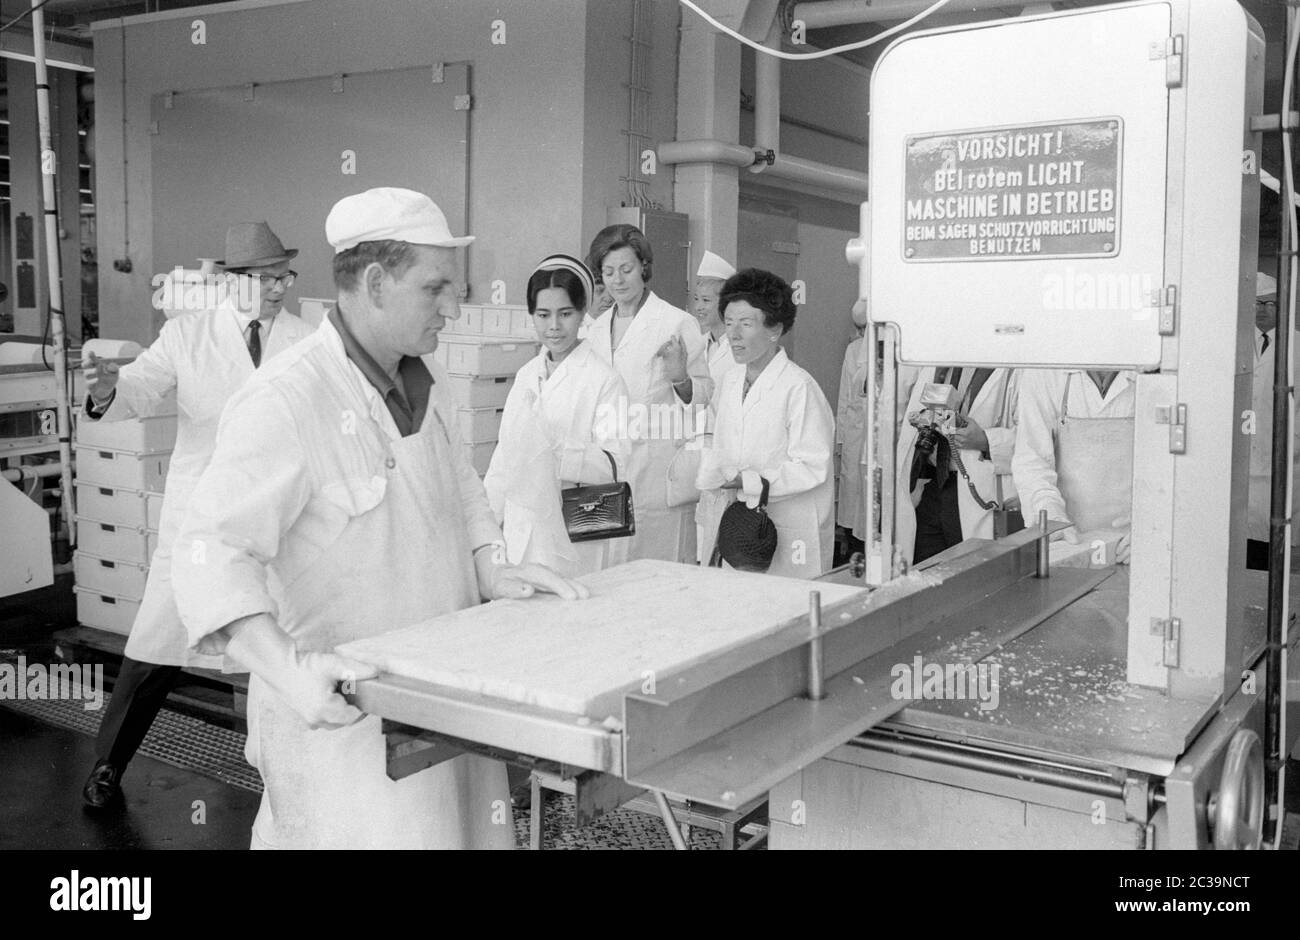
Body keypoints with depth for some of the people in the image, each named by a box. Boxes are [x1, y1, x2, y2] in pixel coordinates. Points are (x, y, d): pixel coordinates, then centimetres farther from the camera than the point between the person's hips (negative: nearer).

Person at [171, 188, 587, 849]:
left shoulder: (427, 388, 9)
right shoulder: (285, 403, -20)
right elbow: (212, 551, -25)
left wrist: (491, 570, 7)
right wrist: (286, 665, -37)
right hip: (339, 714, -8)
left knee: (468, 828, 15)